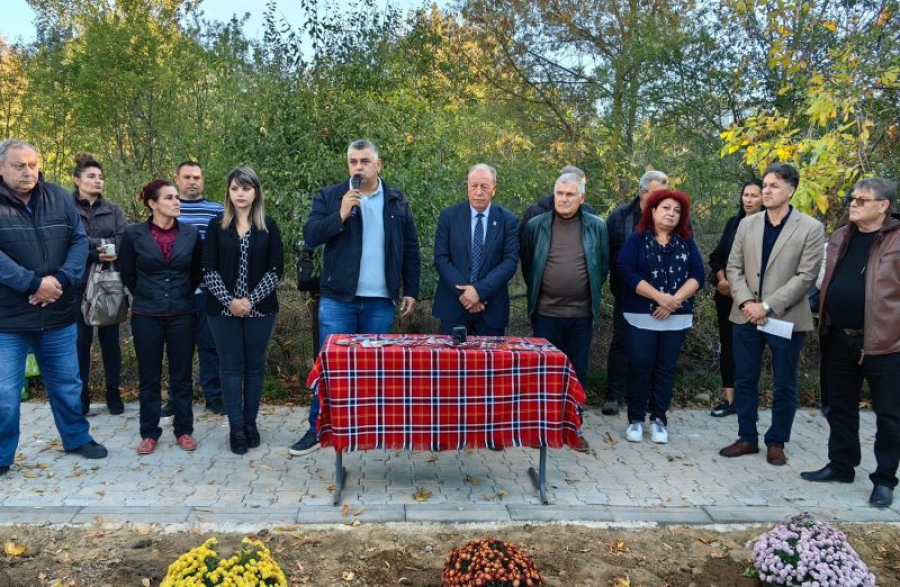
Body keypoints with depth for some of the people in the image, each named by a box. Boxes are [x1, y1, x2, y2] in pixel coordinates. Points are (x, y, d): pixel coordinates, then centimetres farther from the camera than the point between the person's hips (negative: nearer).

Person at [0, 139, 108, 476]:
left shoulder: (59, 198, 3)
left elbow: (80, 241, -1)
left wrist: (60, 279, -15)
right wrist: (33, 283, -22)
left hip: (58, 314, 3)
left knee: (67, 384, 17)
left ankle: (77, 439, 36)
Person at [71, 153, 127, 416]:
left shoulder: (113, 210, 10)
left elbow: (123, 242, -4)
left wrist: (91, 247, -18)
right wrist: (102, 248, -17)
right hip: (79, 283, -2)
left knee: (110, 337, 8)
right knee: (81, 339, 5)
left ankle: (113, 391, 18)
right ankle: (81, 393, 16)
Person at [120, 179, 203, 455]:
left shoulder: (191, 234, 0)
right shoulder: (133, 234, -5)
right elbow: (127, 274, 7)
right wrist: (147, 297, 13)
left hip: (183, 315, 1)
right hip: (146, 316, -1)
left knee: (181, 375, 8)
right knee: (149, 377, 8)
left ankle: (184, 430, 19)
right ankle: (149, 433, 19)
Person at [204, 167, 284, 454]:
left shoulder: (268, 226, 2)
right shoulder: (217, 225, 3)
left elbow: (276, 268, -3)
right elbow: (208, 269, 0)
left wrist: (251, 299, -12)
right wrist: (229, 301, -12)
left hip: (260, 309, 0)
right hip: (224, 309, 0)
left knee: (254, 365, 7)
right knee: (231, 366, 3)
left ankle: (250, 423, 17)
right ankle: (236, 428, 8)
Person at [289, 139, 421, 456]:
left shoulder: (397, 201, 8)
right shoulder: (329, 197, 3)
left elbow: (410, 249, 9)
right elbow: (310, 236, -6)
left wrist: (411, 290, 5)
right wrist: (340, 216, -18)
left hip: (380, 300, 1)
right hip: (338, 298, -1)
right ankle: (318, 428, 12)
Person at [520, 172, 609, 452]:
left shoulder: (597, 227, 1)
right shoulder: (536, 225, -1)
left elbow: (603, 266, 9)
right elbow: (527, 265, 9)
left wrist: (591, 296, 10)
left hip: (582, 314, 1)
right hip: (546, 313, -1)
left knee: (577, 373, 9)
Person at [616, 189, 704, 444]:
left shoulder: (687, 242, 10)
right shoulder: (636, 239, 1)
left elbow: (697, 276, 1)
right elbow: (626, 271, -12)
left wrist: (675, 300, -15)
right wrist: (659, 296, -17)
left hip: (676, 318, 3)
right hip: (641, 317, -3)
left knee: (666, 368, 6)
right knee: (640, 367, -2)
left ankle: (659, 420, 16)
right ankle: (635, 419, 10)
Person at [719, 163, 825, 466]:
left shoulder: (811, 228, -6)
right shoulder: (747, 224, 7)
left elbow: (806, 276, -11)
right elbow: (733, 267, 5)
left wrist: (767, 306, -17)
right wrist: (746, 303, -11)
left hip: (786, 318, -3)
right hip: (746, 316, 4)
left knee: (784, 386, 8)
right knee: (744, 381, 10)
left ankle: (776, 442, 24)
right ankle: (747, 437, 24)